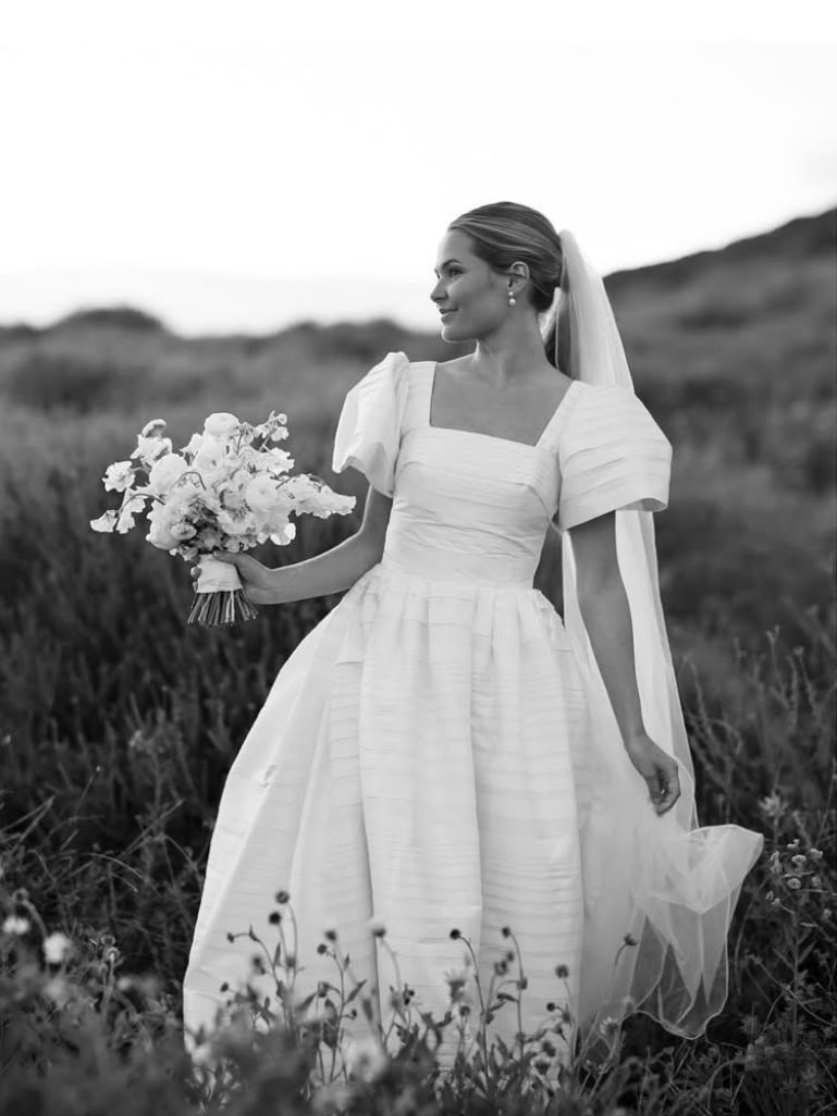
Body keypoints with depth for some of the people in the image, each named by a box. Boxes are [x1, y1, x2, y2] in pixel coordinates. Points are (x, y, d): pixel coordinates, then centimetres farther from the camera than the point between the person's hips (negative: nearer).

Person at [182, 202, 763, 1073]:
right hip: (386, 657, 3)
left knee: (501, 888, -2)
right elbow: (370, 544, 12)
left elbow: (600, 586, 0)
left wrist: (634, 731, -1)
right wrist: (273, 584, -4)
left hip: (503, 674, -3)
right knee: (348, 873, 1)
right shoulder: (408, 390, 8)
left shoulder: (579, 416, -2)